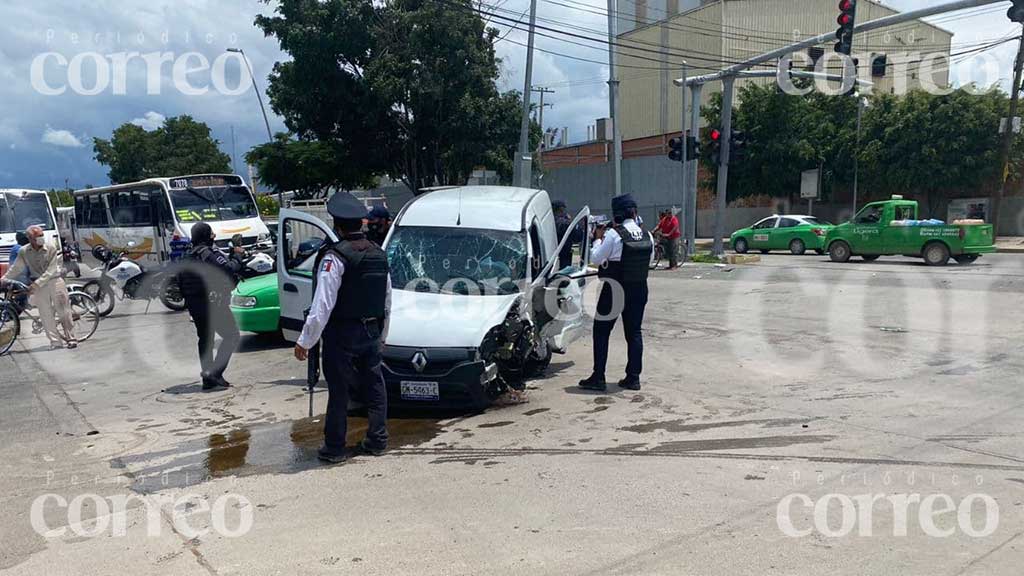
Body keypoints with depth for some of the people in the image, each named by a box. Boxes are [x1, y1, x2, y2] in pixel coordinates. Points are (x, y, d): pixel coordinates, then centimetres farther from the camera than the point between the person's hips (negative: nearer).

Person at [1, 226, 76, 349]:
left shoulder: (51, 248, -9)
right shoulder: (23, 251, -1)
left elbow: (51, 270, -14)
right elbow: (16, 268, 9)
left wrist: (37, 283, -20)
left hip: (55, 281, -2)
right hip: (38, 285, 2)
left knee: (64, 311, -1)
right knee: (46, 315, 1)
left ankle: (71, 338, 8)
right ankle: (55, 342, 7)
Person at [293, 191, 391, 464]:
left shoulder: (335, 256, -16)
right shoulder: (379, 254, 7)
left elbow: (323, 305, -20)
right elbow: (387, 301, 12)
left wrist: (305, 341, -15)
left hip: (341, 336, -6)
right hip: (371, 333, 7)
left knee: (339, 390, 2)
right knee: (374, 387, 14)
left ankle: (334, 447, 10)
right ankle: (377, 441, 22)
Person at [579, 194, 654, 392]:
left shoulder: (614, 234, -15)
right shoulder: (647, 236, 3)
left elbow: (595, 258, -11)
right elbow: (649, 260, 13)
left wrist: (598, 239, 5)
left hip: (614, 289, -5)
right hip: (639, 289, 6)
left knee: (601, 331, 4)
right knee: (634, 332, 12)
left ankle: (598, 378, 3)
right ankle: (633, 377, 14)